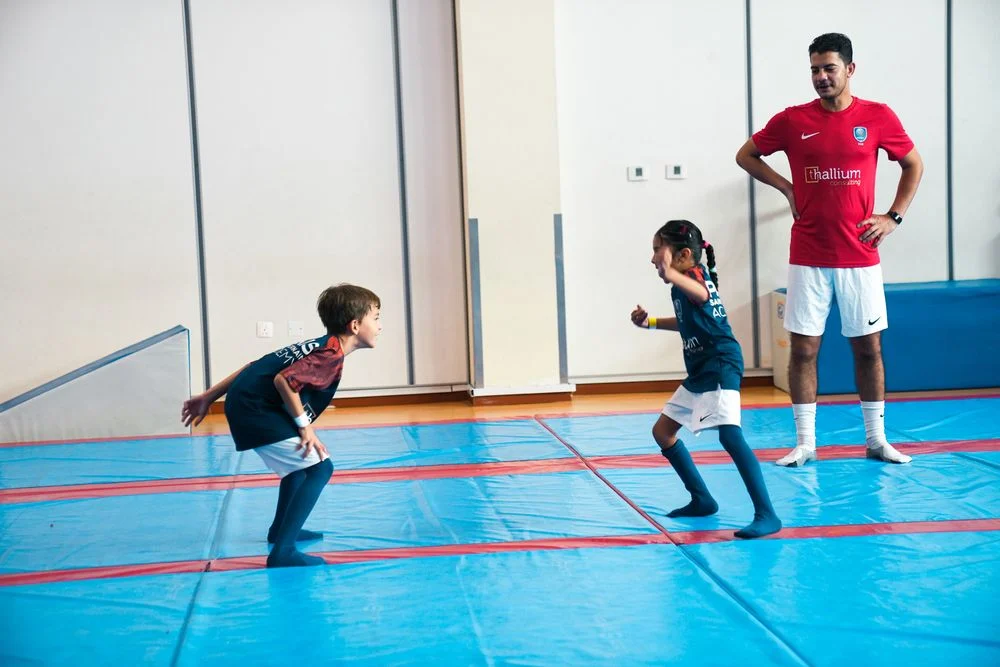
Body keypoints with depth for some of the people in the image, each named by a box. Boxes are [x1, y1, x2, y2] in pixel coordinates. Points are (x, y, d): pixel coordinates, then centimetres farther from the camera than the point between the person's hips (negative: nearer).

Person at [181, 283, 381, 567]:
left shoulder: (320, 347, 16)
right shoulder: (332, 356, -13)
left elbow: (258, 367, 17)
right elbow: (284, 380, -25)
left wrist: (209, 397, 19)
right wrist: (305, 425, -15)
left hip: (245, 403, 10)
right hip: (256, 410, -10)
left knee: (302, 460, 29)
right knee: (320, 467, -12)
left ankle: (281, 529, 44)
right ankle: (282, 552, -16)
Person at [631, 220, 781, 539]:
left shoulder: (693, 274, -13)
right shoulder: (686, 280, 15)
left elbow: (702, 294, -40)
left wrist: (670, 274, -59)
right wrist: (650, 322, 24)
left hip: (720, 366, -11)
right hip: (700, 372, 11)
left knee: (729, 434, -24)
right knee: (662, 432, 15)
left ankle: (766, 515, -25)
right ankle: (702, 500, 23)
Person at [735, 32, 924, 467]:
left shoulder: (878, 117, 0)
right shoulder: (792, 120, -1)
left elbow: (914, 165, 13)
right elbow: (746, 156, 12)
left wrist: (893, 217, 3)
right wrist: (787, 188, 1)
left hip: (860, 256, 0)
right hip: (808, 259, 0)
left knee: (868, 347, 7)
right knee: (803, 349, 1)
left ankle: (876, 438, 20)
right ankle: (805, 443, 11)